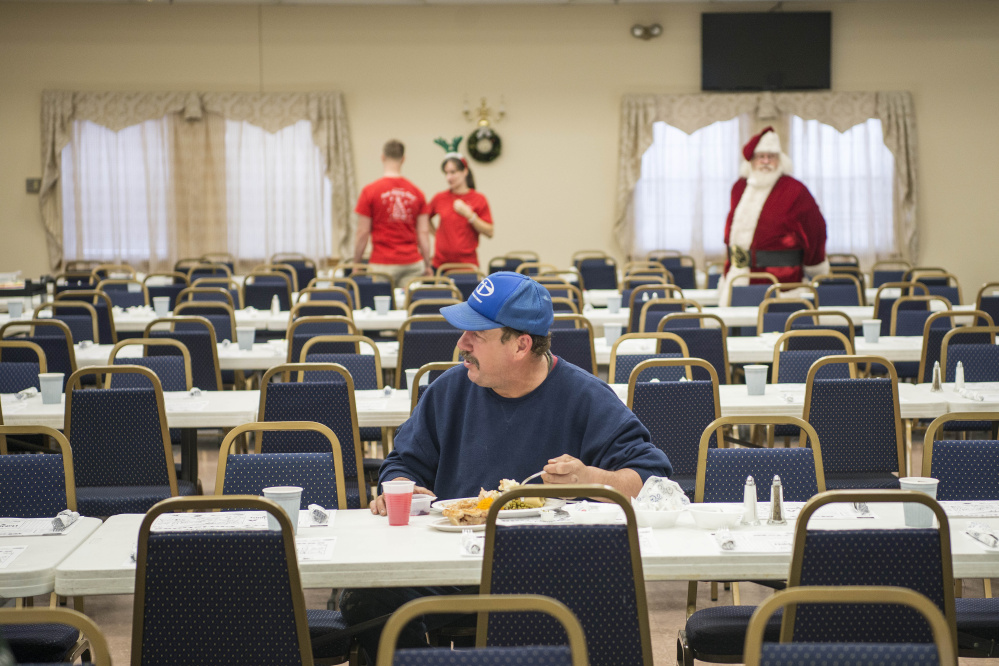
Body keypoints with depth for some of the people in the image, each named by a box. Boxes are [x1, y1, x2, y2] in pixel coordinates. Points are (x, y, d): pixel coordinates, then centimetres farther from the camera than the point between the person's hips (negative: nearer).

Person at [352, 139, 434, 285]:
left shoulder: (370, 191, -3)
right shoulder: (417, 193, 6)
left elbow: (362, 233, -3)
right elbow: (424, 232, 6)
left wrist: (356, 265, 5)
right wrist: (427, 266, 12)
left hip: (382, 264, -3)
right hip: (413, 263, 3)